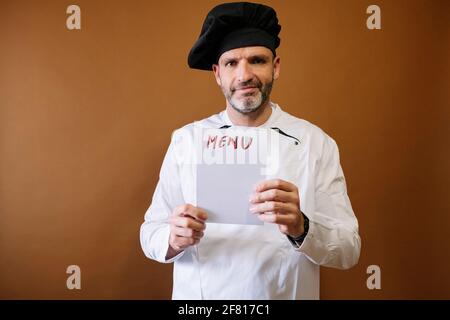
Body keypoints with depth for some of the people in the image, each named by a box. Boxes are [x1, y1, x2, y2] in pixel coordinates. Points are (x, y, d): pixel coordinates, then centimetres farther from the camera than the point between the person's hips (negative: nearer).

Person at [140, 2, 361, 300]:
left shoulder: (316, 142, -12)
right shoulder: (185, 140, -8)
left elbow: (349, 250, -12)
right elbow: (150, 234, -6)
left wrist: (300, 227, -31)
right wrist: (174, 239, -27)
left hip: (288, 293, 0)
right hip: (198, 295, 1)